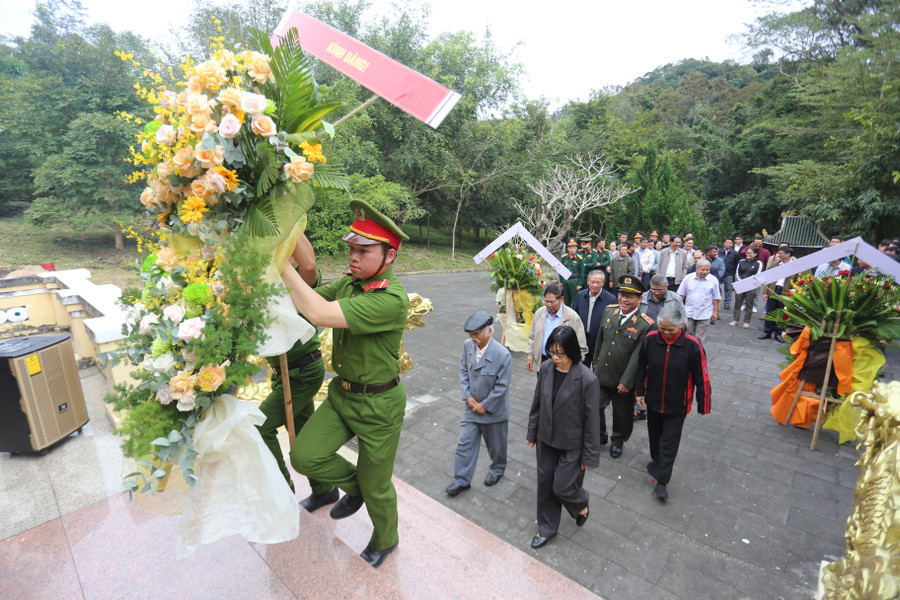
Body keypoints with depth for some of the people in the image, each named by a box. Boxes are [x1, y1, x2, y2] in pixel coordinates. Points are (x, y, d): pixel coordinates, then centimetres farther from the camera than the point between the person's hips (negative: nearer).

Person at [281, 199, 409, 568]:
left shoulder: (393, 300, -29)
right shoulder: (347, 284, -1)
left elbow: (320, 314, -36)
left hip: (379, 403, -6)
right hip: (342, 393, 7)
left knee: (375, 487, 12)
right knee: (304, 456, -4)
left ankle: (385, 541, 45)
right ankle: (353, 486, 27)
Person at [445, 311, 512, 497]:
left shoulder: (503, 354, -26)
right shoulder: (468, 345, -10)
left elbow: (501, 386, -20)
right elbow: (463, 371, 2)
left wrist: (485, 406, -14)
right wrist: (468, 397, -6)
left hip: (493, 410, -4)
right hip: (472, 406, 4)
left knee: (496, 444, 19)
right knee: (465, 443, 10)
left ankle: (498, 468, 48)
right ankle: (462, 480, 27)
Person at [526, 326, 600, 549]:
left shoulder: (587, 379, -24)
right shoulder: (546, 368, -10)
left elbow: (592, 420, -15)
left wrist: (590, 456, -9)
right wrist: (532, 433, 10)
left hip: (572, 445, -4)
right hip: (546, 440, 5)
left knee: (563, 488, 6)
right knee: (545, 485, 17)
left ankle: (581, 502, 42)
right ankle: (547, 528, 40)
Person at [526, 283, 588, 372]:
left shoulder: (572, 317, -9)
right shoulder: (539, 313, 6)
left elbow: (581, 347, -6)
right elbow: (532, 337, 15)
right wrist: (530, 356, 10)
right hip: (542, 361, 4)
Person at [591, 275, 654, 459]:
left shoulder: (645, 325, -18)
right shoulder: (608, 311, -3)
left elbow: (637, 357, -17)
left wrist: (626, 382, -16)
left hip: (623, 379, -3)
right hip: (601, 374, 4)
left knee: (622, 413, 17)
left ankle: (618, 441, 44)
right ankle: (600, 436, 39)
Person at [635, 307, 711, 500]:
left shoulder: (693, 346, -20)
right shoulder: (650, 339, -12)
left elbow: (702, 379, -10)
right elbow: (641, 367, 2)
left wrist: (703, 405, -4)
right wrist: (639, 391, 5)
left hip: (677, 404, -3)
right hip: (653, 400, 3)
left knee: (670, 441, 5)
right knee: (654, 434, 22)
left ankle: (662, 481, 17)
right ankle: (656, 460, 48)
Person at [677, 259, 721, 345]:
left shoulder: (713, 280, -1)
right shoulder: (688, 278, 0)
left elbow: (716, 298, 4)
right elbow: (681, 295, 5)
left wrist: (715, 312, 3)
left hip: (705, 315, -1)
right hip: (689, 313, 1)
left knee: (699, 339, 3)